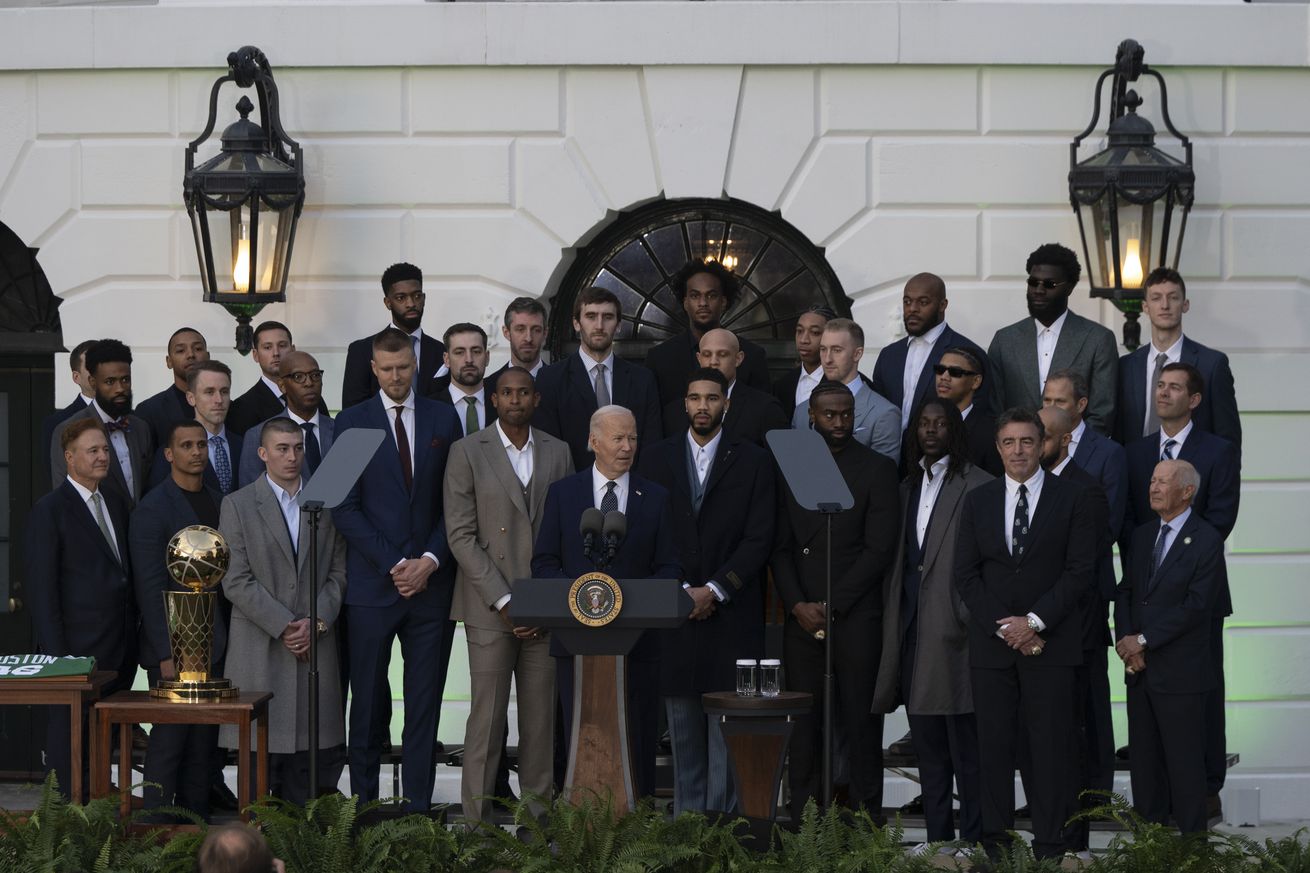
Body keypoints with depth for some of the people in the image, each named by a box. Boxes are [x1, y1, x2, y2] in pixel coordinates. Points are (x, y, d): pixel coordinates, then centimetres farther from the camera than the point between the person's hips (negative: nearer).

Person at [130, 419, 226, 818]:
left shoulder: (219, 501, 13)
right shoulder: (151, 510, -8)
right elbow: (150, 588, -12)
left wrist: (228, 637, 10)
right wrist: (166, 653, -16)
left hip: (213, 646, 6)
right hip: (174, 647, -6)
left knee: (204, 744, 8)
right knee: (169, 741, -5)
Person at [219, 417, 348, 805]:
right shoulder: (238, 505, 3)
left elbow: (338, 572, 11)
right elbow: (236, 581, -4)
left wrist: (316, 621, -5)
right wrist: (284, 626, -11)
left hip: (315, 642, 3)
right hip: (260, 649, -3)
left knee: (316, 754, -1)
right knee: (263, 748, -4)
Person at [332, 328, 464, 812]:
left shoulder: (443, 419, 10)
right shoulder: (351, 422, 3)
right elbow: (345, 507, -2)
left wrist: (430, 561, -5)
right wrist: (393, 564, -9)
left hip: (431, 582, 2)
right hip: (372, 583, -2)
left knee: (425, 703, 2)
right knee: (368, 701, 1)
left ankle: (418, 806, 7)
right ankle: (364, 804, 8)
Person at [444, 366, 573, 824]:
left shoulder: (558, 453, 10)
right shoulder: (467, 452, 1)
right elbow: (461, 534, -4)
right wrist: (504, 602, -10)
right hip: (490, 609, -3)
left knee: (541, 716, 5)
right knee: (487, 717, -4)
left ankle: (538, 815, 12)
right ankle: (477, 821, 1)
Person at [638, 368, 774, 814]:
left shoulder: (752, 461, 3)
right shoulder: (655, 459, 9)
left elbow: (759, 539, -1)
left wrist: (714, 590, -10)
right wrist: (682, 591, -6)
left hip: (731, 614, -2)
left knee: (727, 736, -4)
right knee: (683, 732, 6)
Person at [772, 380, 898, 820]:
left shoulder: (877, 468, 2)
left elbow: (879, 549, -3)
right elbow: (781, 546, 10)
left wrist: (832, 605, -8)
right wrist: (797, 605, -3)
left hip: (856, 617, -3)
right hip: (801, 617, 3)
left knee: (861, 724, -2)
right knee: (804, 726, 1)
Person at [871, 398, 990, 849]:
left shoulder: (978, 486, -6)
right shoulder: (909, 487, 17)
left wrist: (968, 621, -13)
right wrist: (891, 617, 10)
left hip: (953, 628, -7)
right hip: (911, 627, 7)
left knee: (965, 743, -5)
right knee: (927, 744, 11)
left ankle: (974, 841, 0)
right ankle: (937, 839, 16)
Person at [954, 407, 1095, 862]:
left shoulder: (1071, 498, 3)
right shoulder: (978, 501, 11)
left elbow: (1080, 570, -3)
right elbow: (966, 574, 7)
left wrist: (1034, 622, -11)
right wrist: (1005, 628, -5)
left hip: (1051, 644, -2)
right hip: (991, 644, 2)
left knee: (1051, 747, -3)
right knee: (994, 746, 1)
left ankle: (1049, 849, 0)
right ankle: (995, 847, 6)